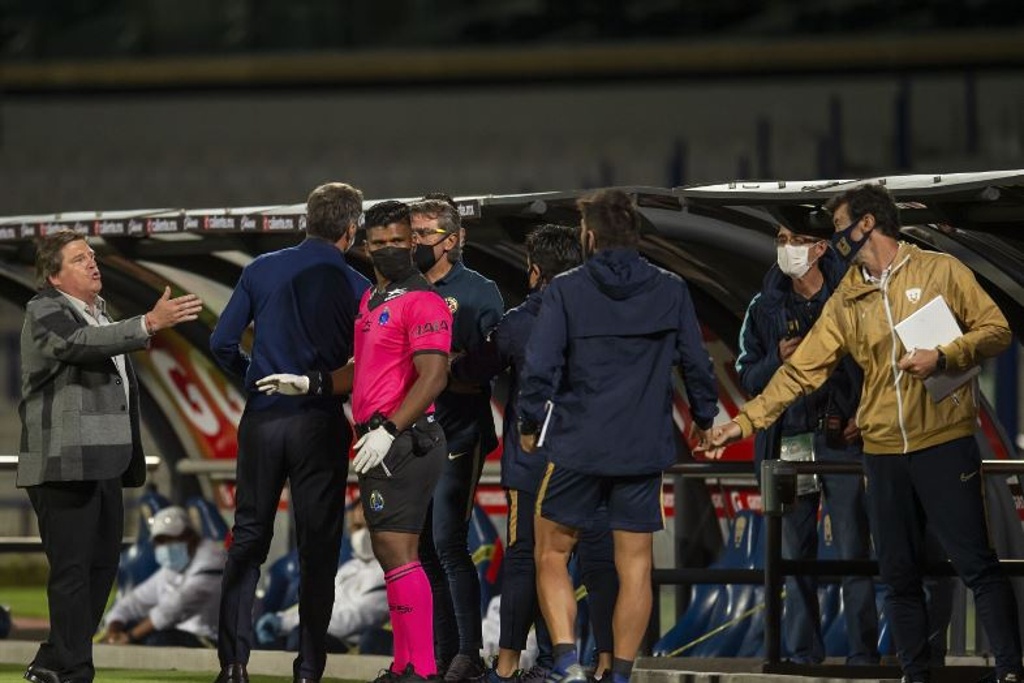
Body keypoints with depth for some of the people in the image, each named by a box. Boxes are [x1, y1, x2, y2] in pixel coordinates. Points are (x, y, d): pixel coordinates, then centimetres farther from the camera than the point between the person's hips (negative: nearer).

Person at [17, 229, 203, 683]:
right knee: (73, 570, -7)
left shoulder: (100, 313, 20)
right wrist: (150, 324, -36)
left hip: (103, 465, 9)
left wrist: (130, 459, 20)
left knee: (102, 566, 9)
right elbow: (79, 343, -27)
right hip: (63, 464, -9)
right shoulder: (44, 313, -6)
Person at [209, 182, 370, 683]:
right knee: (317, 546, 4)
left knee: (248, 539, 8)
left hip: (262, 417, 2)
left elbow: (222, 343, 2)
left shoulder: (262, 271, 2)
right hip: (321, 424, -2)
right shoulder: (355, 287, -3)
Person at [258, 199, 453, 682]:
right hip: (379, 443, 10)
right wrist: (309, 384, 18)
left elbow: (433, 376, -19)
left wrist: (388, 432, -24)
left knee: (396, 548, -14)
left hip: (404, 440, -10)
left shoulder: (422, 302, -12)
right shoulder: (371, 301, 18)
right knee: (387, 550, 12)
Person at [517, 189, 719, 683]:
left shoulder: (565, 291, -4)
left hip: (577, 445, -2)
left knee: (552, 555, 9)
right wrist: (705, 419, 22)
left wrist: (530, 424, 5)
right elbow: (696, 364, 7)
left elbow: (540, 365, -8)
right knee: (635, 565, 7)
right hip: (645, 450, 2)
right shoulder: (672, 292, 3)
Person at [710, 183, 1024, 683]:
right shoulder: (846, 301, 11)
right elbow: (801, 370, 10)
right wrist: (746, 421, 4)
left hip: (945, 443, -5)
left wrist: (943, 357, -18)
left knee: (976, 565, -7)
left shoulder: (940, 272, -1)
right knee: (899, 575, 7)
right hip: (883, 452, 5)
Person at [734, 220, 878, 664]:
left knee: (854, 552, -5)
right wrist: (777, 360, -7)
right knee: (796, 555, 5)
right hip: (789, 441, 3)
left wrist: (864, 414, -8)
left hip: (842, 440, -3)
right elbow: (747, 375, 13)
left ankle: (862, 652, -3)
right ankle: (803, 650, 10)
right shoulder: (765, 307, 12)